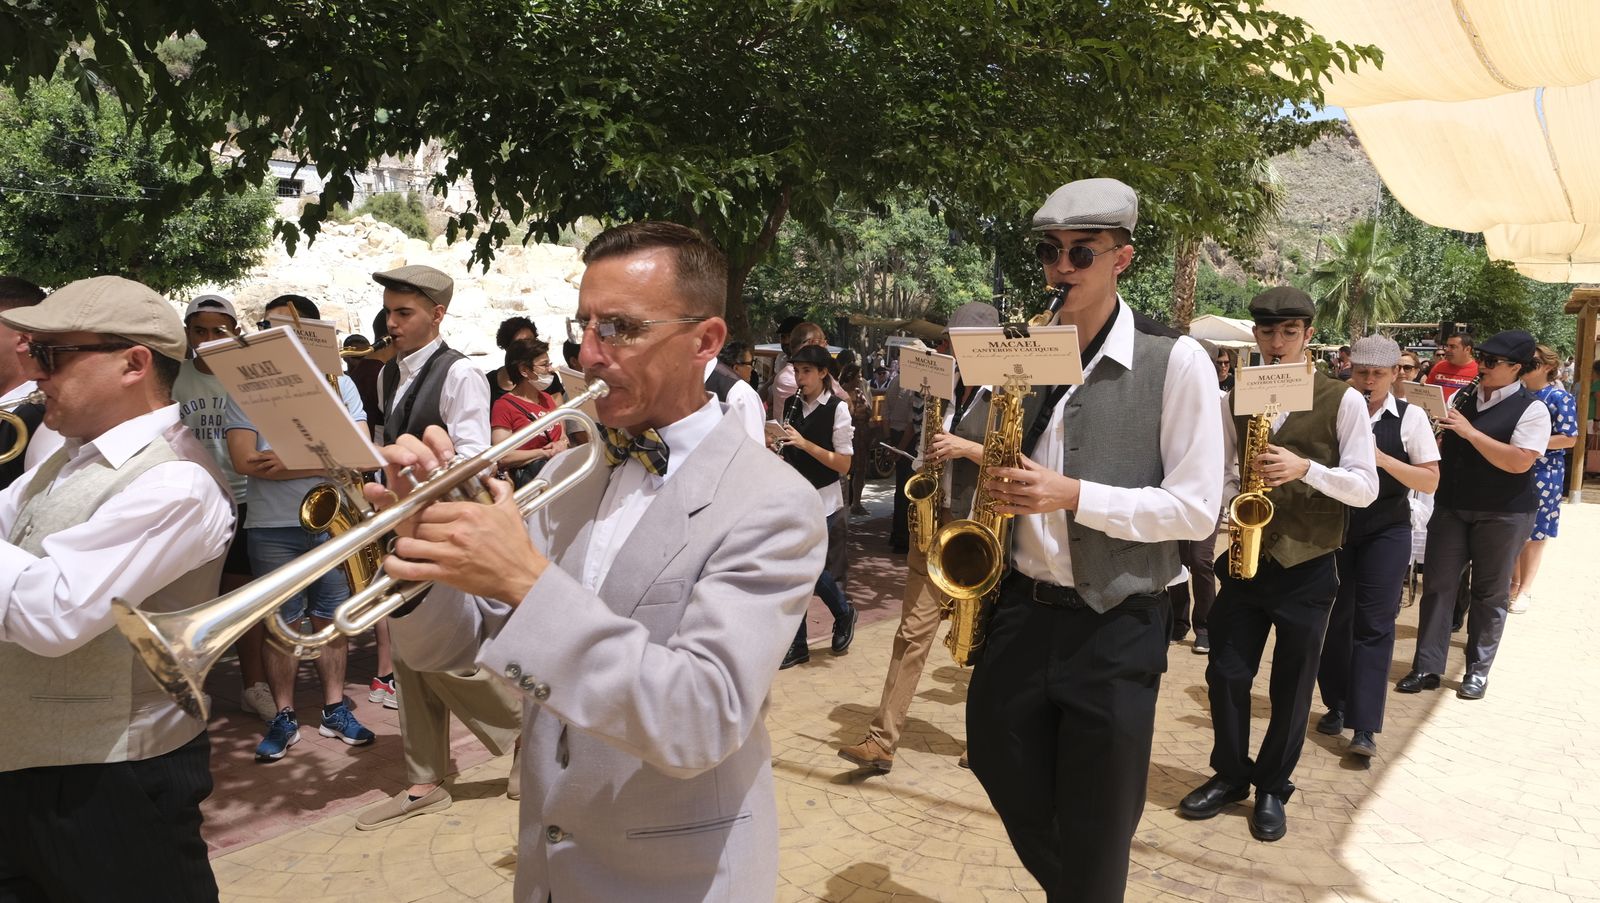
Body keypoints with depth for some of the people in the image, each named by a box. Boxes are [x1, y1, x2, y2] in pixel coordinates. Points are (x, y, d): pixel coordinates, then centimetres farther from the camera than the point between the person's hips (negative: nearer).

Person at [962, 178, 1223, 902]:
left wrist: (1073, 495, -22)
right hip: (1019, 608, 5)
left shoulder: (1176, 362, -8)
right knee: (1008, 779, 17)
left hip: (1115, 625, -4)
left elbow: (1196, 509, -12)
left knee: (1096, 836, 9)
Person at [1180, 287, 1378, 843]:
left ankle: (1272, 788, 26)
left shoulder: (1343, 401, -6)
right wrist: (1233, 512, -5)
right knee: (1226, 673, 7)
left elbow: (1365, 488, -9)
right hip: (1246, 557, 3)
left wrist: (1306, 469, -26)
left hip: (1307, 566, -3)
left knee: (1291, 686, 8)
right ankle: (1230, 775, 27)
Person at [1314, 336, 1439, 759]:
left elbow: (1430, 481, -6)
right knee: (1334, 620, 8)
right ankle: (1336, 705, 25)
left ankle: (1365, 728, -2)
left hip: (1386, 533, -1)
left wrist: (1381, 458, -20)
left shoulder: (1411, 417, -1)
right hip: (1334, 529, 2)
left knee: (1373, 626, -3)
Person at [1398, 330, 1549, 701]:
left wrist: (1471, 432, -23)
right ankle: (1427, 667, 10)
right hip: (1450, 506, 5)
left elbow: (1519, 462, -23)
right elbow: (1443, 446, 15)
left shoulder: (1531, 409, -10)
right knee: (1436, 584, 4)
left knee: (1490, 593, 8)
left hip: (1503, 514, -5)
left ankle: (1478, 670, 21)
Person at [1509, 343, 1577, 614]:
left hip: (1543, 473, -5)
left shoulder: (1560, 397, -9)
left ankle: (1525, 589, 15)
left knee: (1533, 532, 5)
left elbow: (1569, 438, -13)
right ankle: (1514, 581, 26)